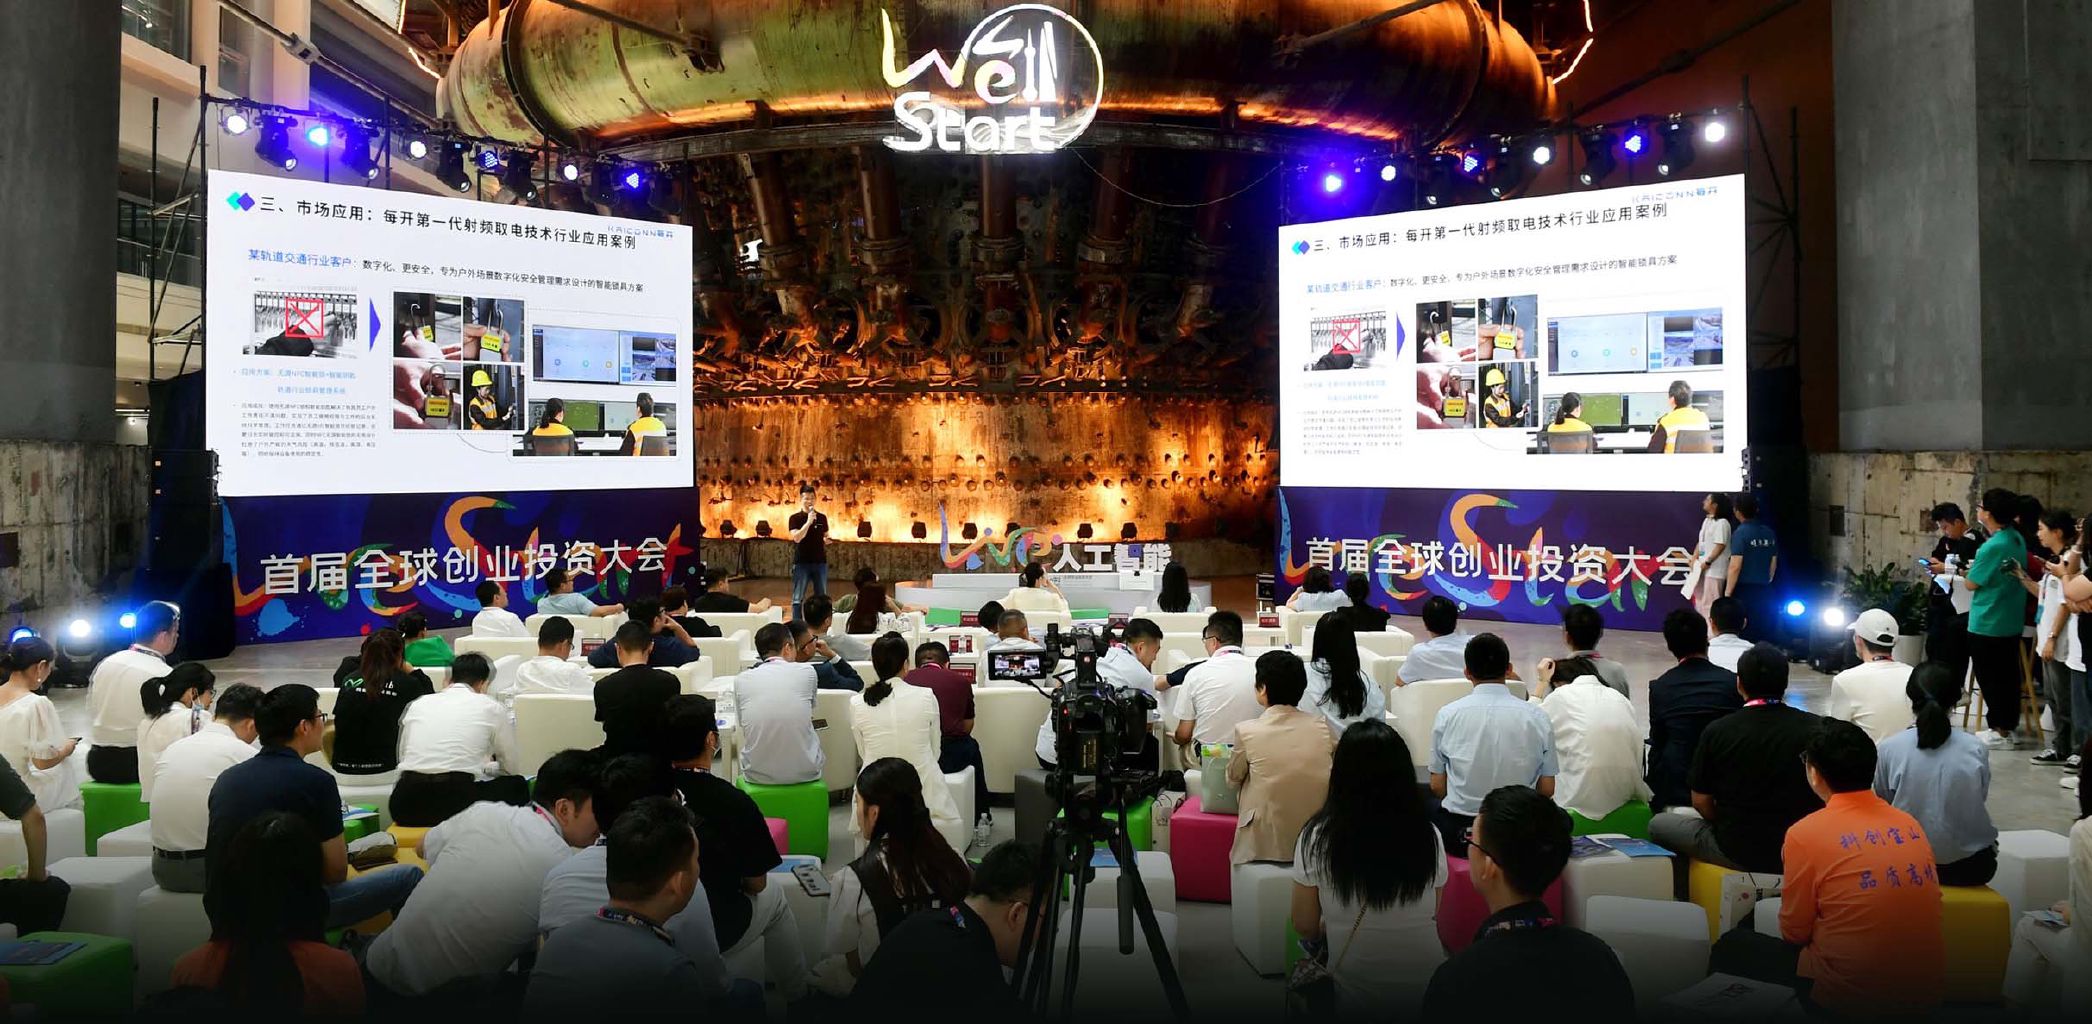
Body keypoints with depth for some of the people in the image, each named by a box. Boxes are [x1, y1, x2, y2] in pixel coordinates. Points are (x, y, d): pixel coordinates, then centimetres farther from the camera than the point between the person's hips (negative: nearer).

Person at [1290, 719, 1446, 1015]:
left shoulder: (1317, 838, -13)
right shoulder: (1428, 836, -9)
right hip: (1427, 992, 3)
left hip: (1354, 999, -3)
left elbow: (1305, 927, -3)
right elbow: (1433, 916, 5)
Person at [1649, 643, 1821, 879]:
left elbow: (1701, 802, -3)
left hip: (1737, 853, -3)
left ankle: (1682, 897, 21)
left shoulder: (1717, 731, -11)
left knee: (1658, 824, 20)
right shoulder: (1815, 728, -7)